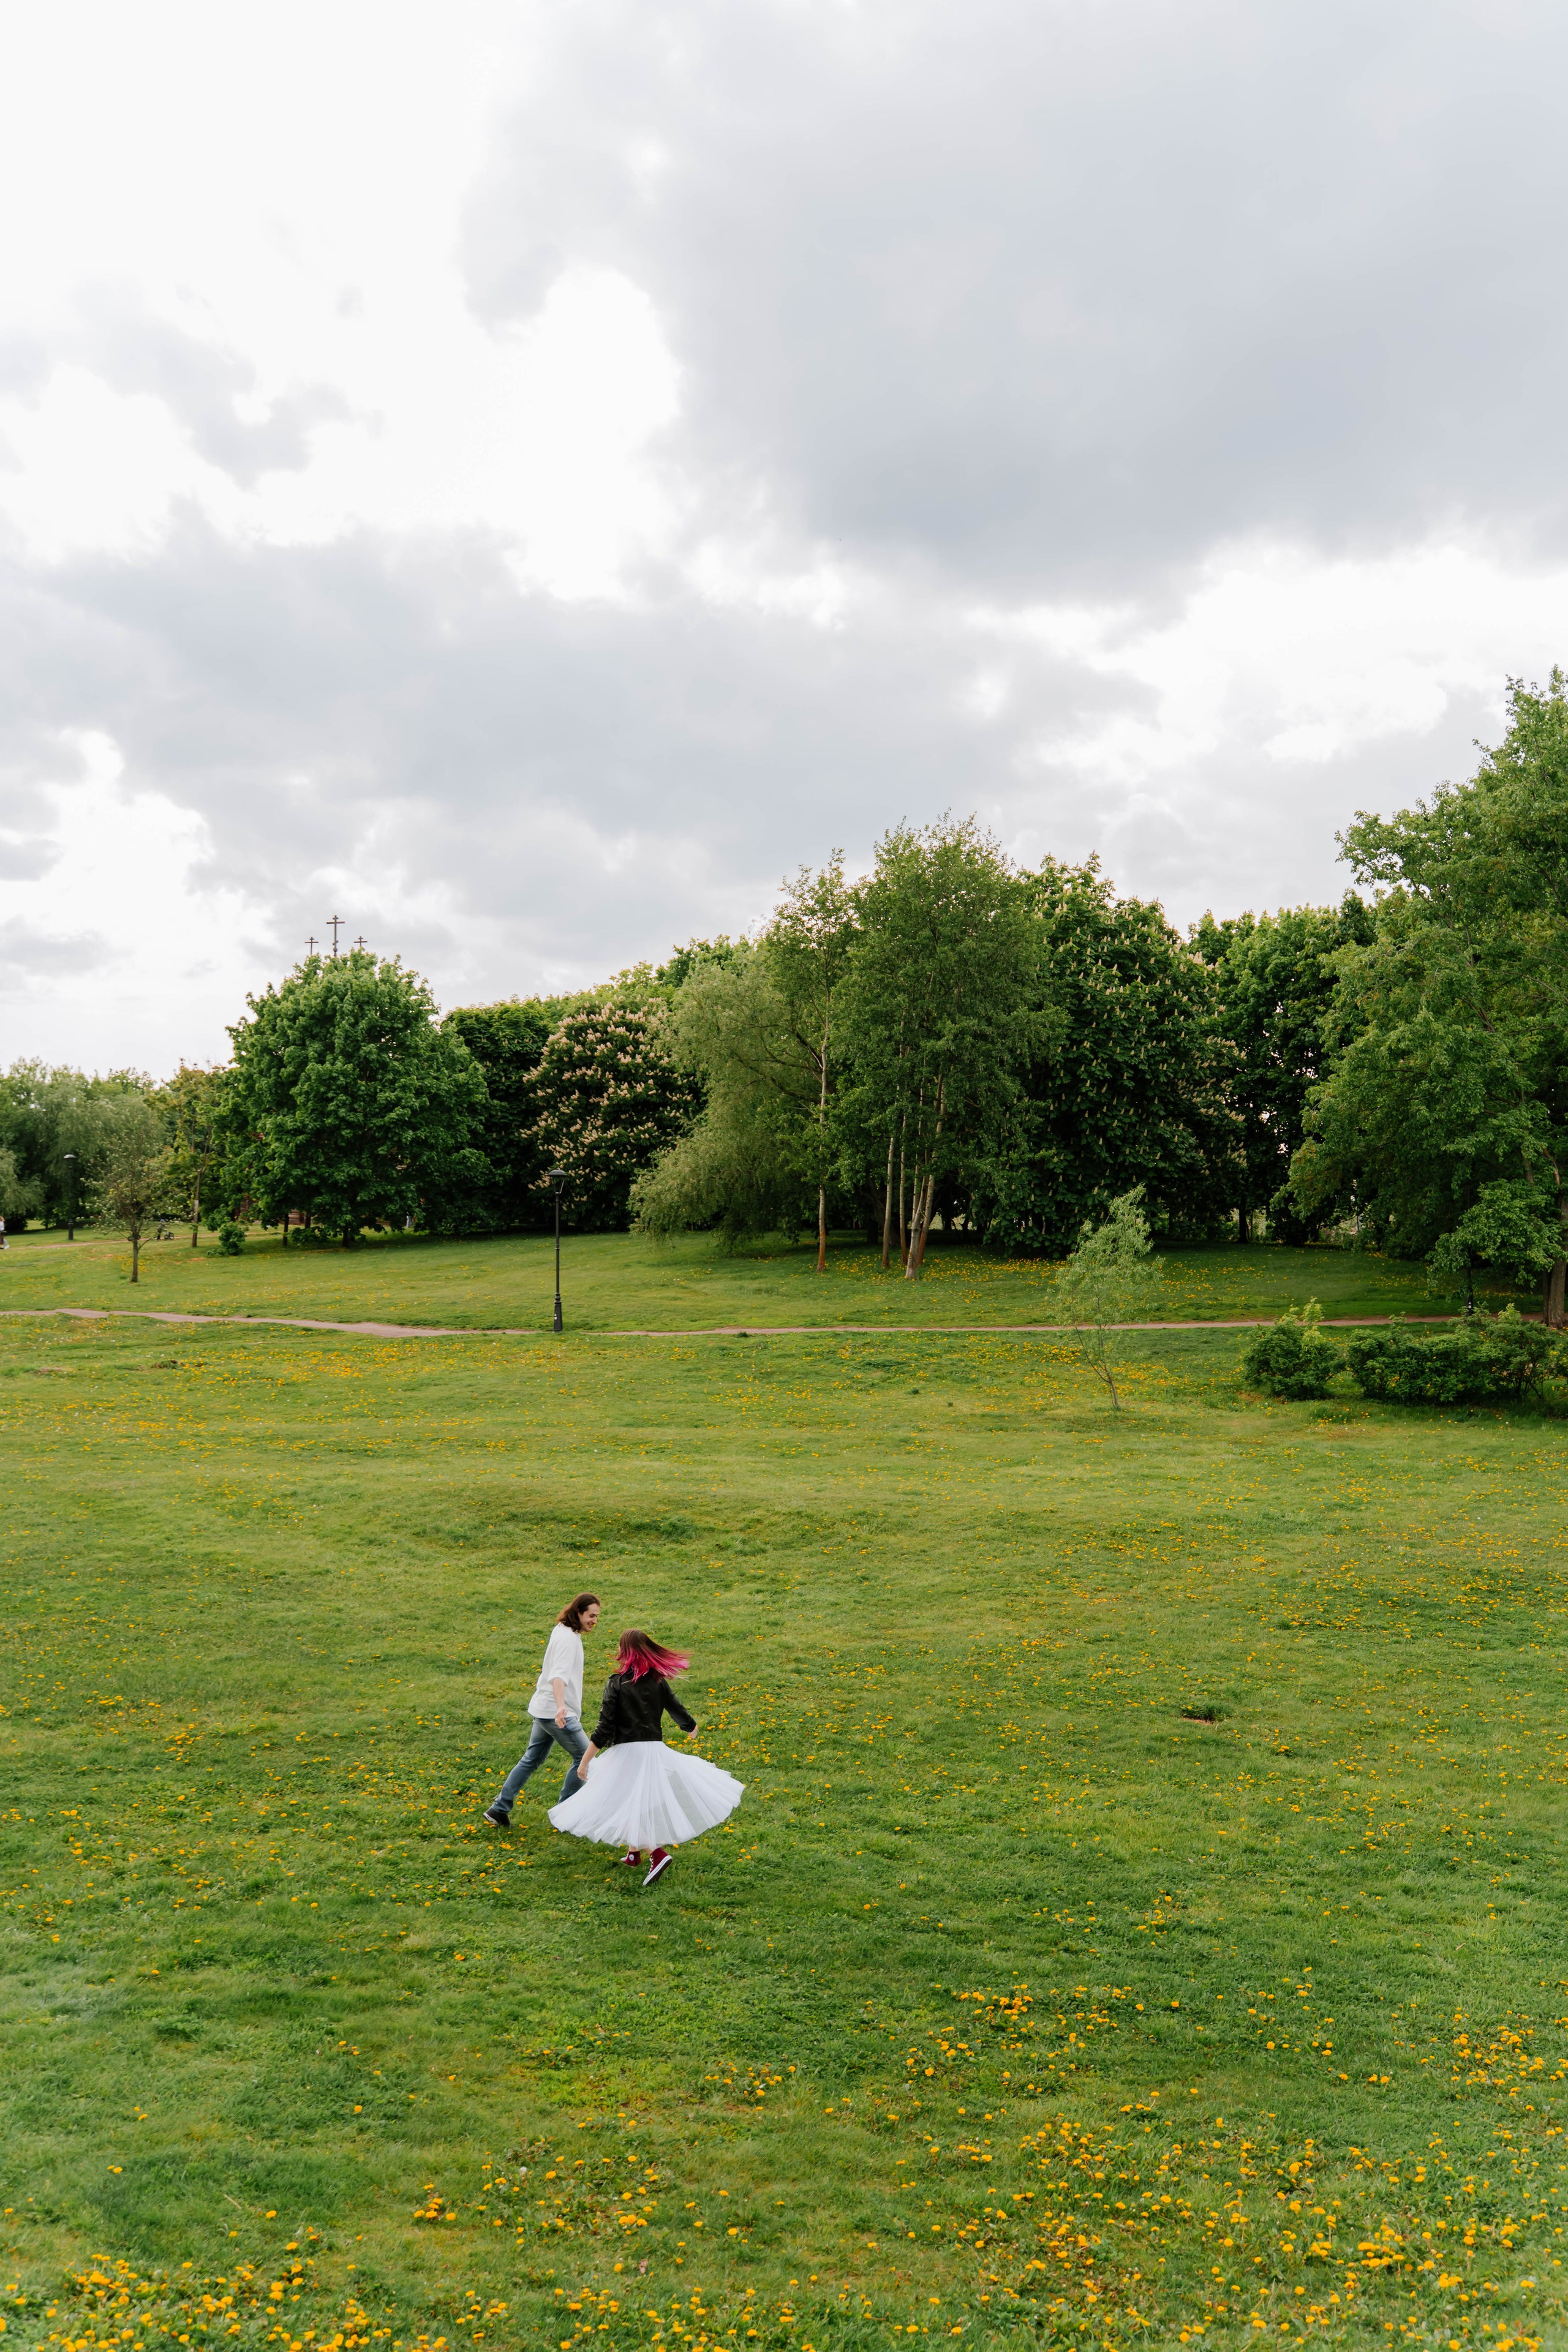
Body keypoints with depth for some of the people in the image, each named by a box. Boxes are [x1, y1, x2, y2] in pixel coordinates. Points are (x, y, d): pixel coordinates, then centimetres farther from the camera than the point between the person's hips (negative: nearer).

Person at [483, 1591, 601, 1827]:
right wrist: (560, 1706, -47)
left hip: (543, 1710, 10)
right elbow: (558, 1675, -34)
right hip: (556, 1712, -10)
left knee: (531, 1760, 17)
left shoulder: (562, 1631, 11)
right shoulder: (568, 1639, -20)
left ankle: (499, 1810, 20)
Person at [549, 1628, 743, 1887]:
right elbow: (678, 1712, 9)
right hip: (654, 1749, 5)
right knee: (640, 1802, 23)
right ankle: (633, 1853, 33)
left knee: (630, 1805, -1)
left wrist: (584, 1761, -6)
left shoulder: (617, 1683, -8)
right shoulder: (658, 1681, 3)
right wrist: (692, 1727, 33)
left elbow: (605, 1727, -11)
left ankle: (658, 1853, -17)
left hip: (626, 1751, -5)